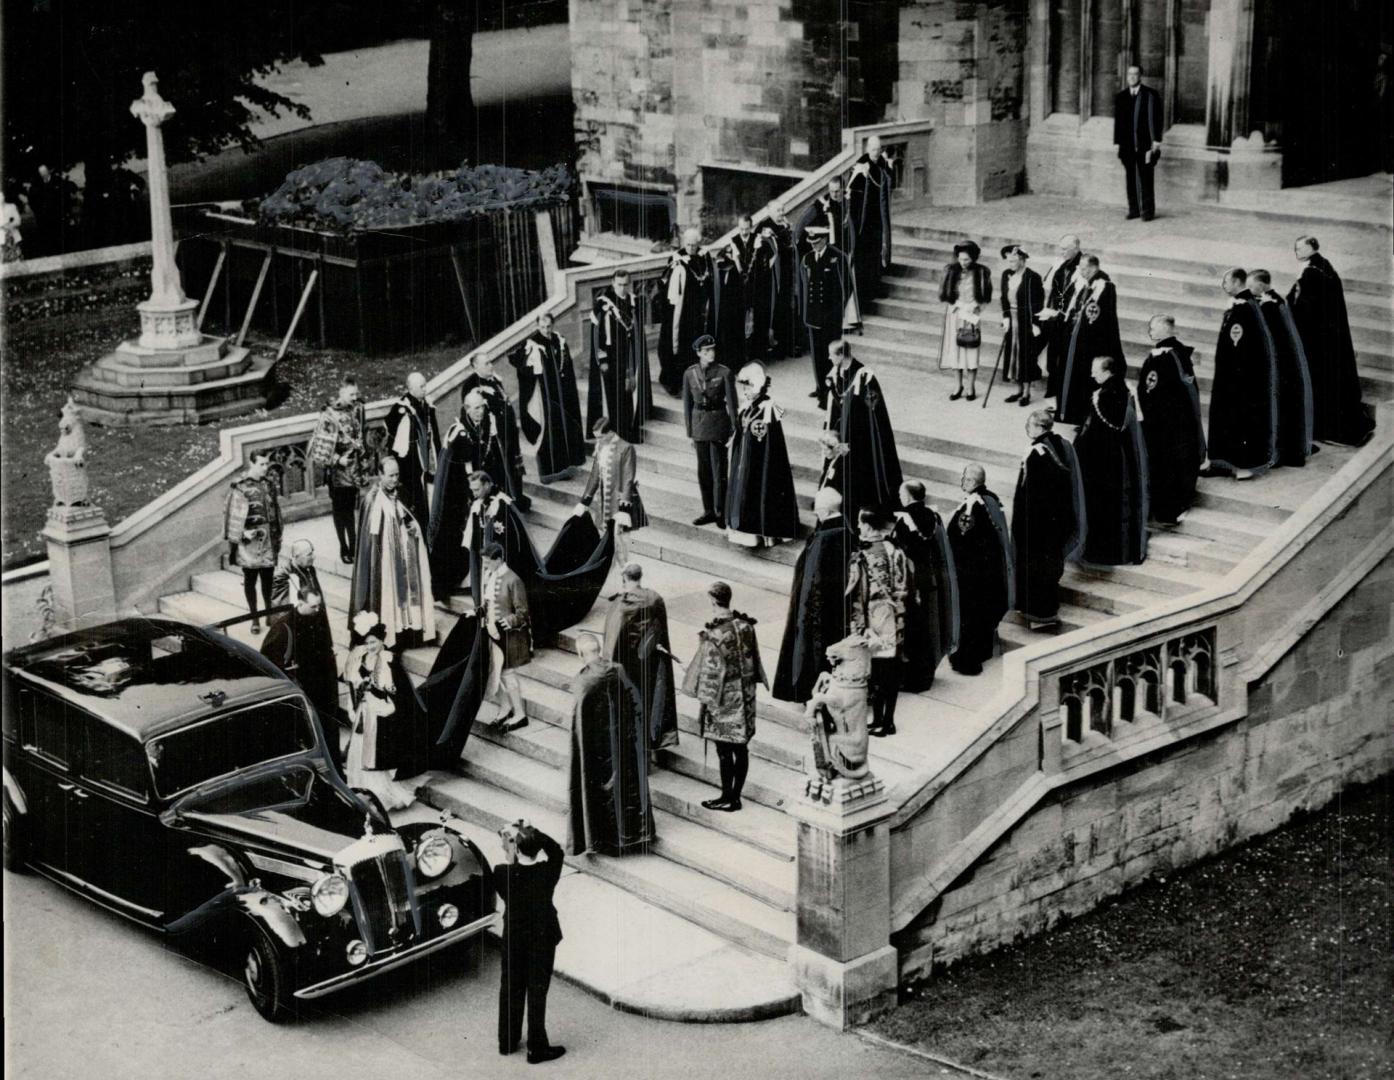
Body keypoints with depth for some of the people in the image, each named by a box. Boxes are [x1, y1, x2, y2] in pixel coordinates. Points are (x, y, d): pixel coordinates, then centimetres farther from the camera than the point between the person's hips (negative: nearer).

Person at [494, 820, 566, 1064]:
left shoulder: (503, 874, -18)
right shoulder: (547, 873, -19)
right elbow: (556, 850, 1)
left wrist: (507, 853, 2)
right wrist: (532, 830, 2)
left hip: (513, 940, 2)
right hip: (542, 941, -2)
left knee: (510, 990, 18)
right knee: (537, 993, 8)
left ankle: (507, 1041, 32)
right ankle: (537, 1048, 16)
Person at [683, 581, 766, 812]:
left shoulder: (714, 634, -20)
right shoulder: (745, 626, -1)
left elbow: (710, 672, -17)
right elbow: (753, 657, 8)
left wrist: (705, 702, -8)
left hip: (724, 698, -7)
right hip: (745, 695, 7)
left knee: (724, 750, 4)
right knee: (741, 747, 12)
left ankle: (727, 798, 12)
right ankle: (736, 796, 21)